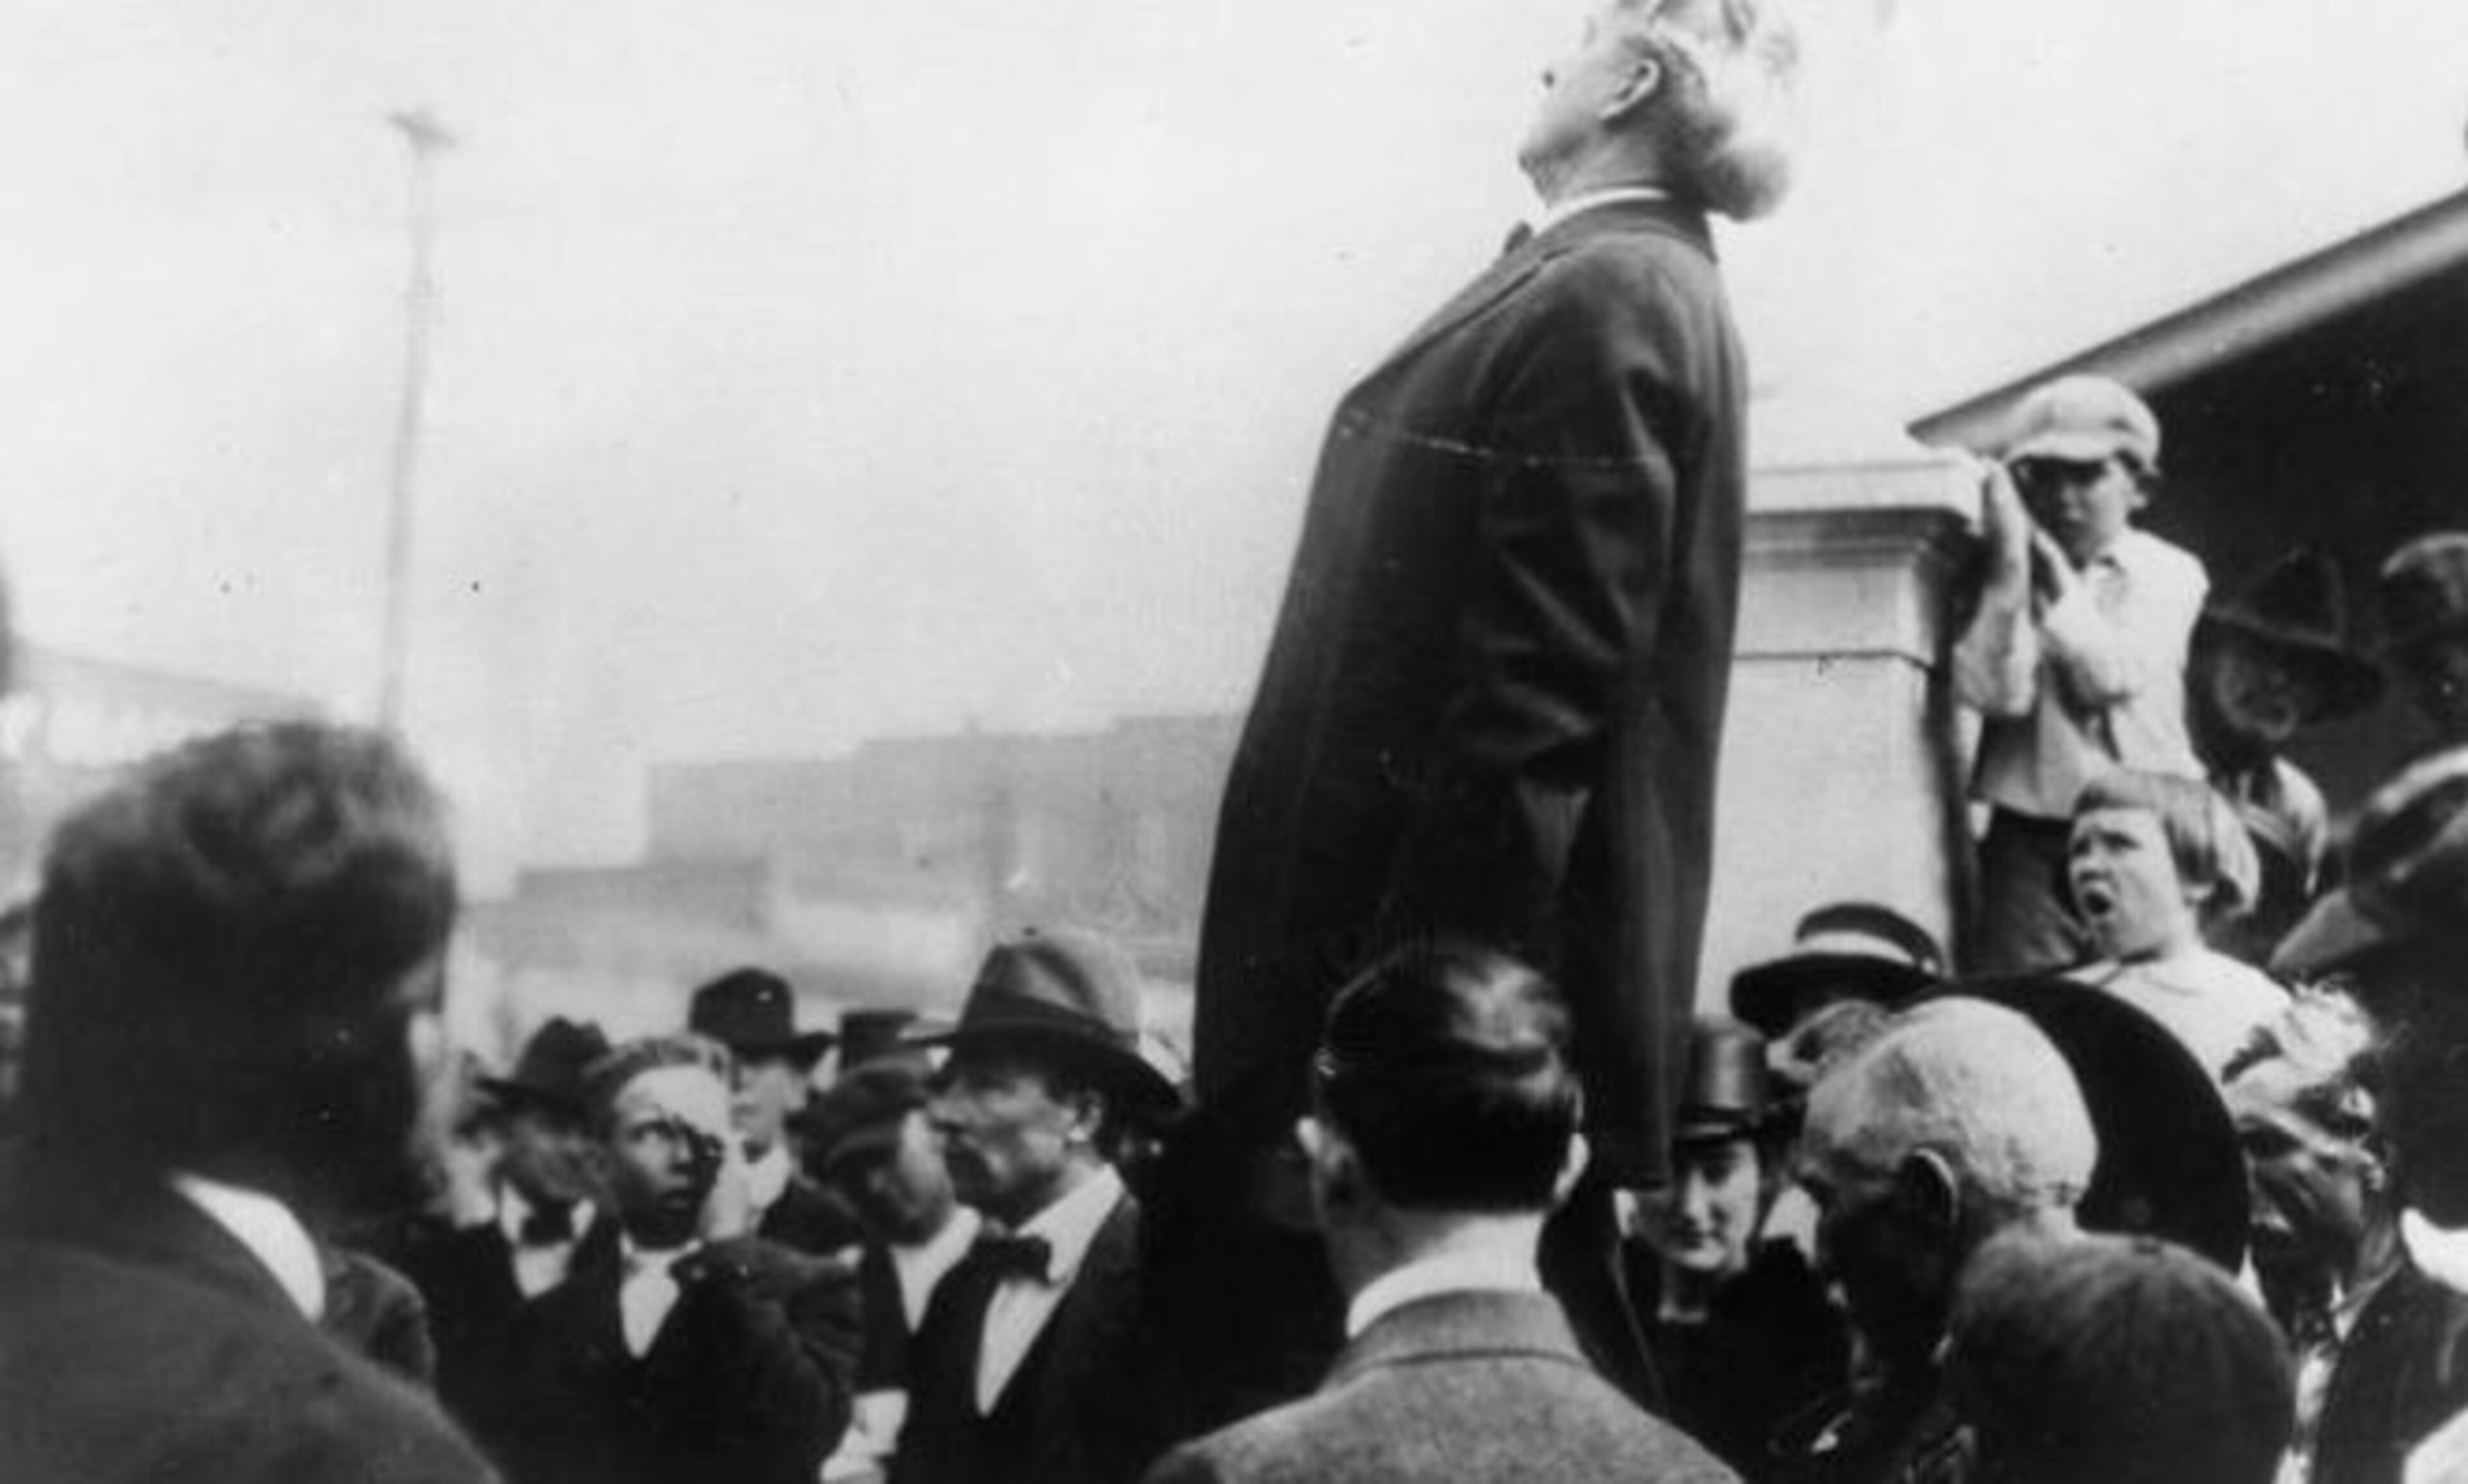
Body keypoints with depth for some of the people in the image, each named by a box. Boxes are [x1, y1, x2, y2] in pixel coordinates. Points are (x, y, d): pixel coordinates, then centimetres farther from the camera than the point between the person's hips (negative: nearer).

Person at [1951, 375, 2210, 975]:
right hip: (2031, 841, -1)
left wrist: (2052, 565, -10)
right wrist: (2010, 565, -15)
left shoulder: (2168, 573, 5)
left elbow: (2113, 675, -11)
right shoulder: (1999, 574, 3)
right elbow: (1993, 692, -12)